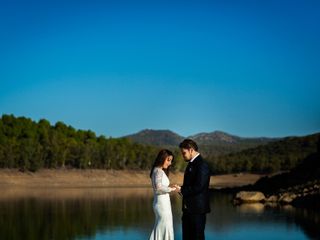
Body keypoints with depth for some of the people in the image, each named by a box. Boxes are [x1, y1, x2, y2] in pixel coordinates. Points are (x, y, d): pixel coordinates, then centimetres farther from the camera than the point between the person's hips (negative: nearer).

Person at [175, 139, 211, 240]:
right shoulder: (191, 164, 15)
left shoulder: (202, 165, -16)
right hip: (188, 209, 10)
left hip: (197, 209, -10)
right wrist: (181, 189, 1)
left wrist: (182, 190, -16)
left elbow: (199, 187, -23)